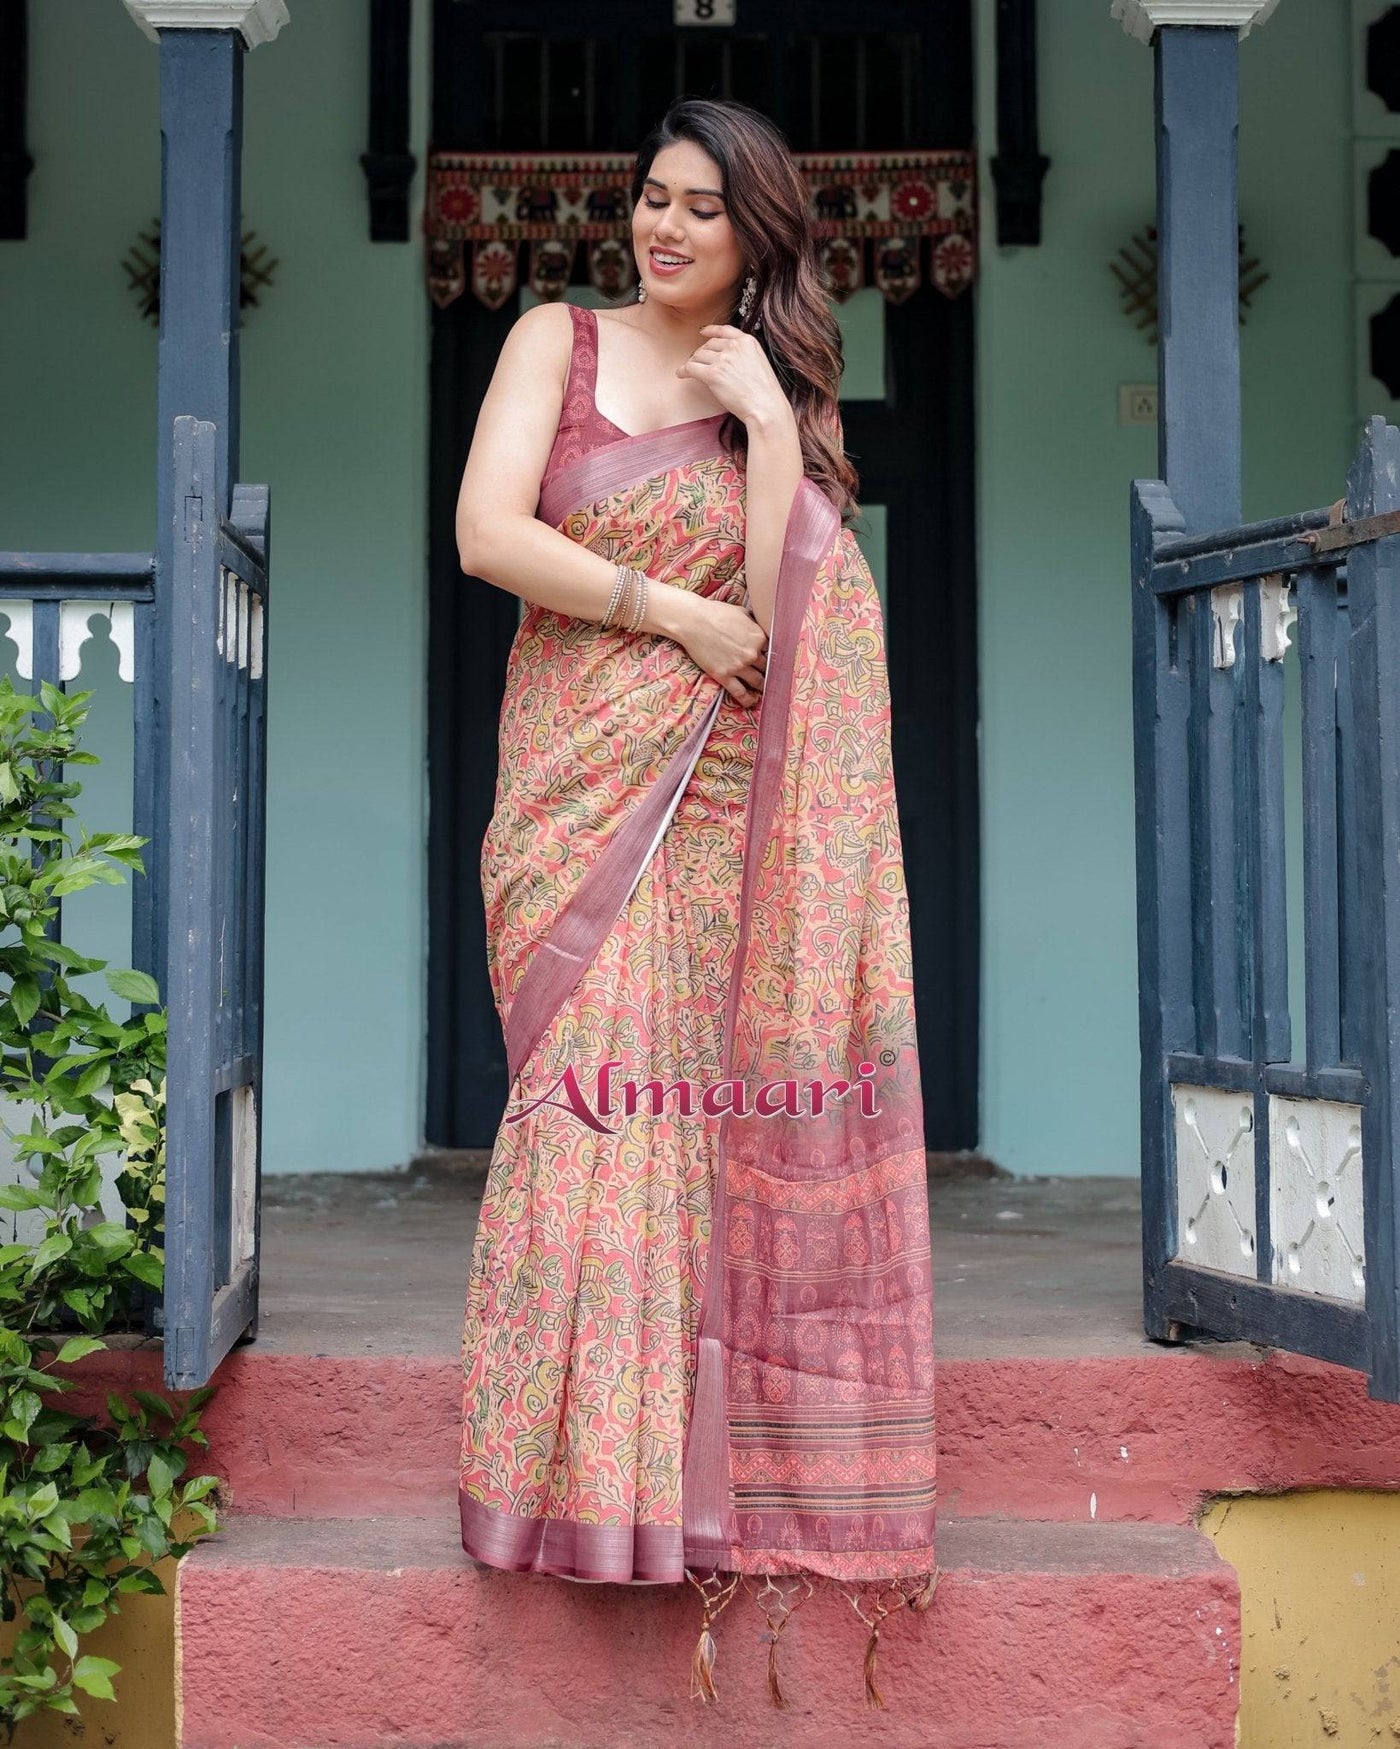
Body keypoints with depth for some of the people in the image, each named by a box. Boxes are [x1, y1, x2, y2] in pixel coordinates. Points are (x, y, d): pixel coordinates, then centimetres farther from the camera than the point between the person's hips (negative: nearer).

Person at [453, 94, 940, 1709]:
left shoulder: (783, 388, 13)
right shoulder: (559, 340, 8)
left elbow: (792, 613, -2)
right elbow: (487, 534, -7)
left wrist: (768, 424, -7)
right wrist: (676, 614, -7)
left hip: (722, 808, 1)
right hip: (580, 789, -1)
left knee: (708, 1104, -3)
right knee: (597, 1096, -6)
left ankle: (708, 1461, 8)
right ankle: (590, 1459, 6)